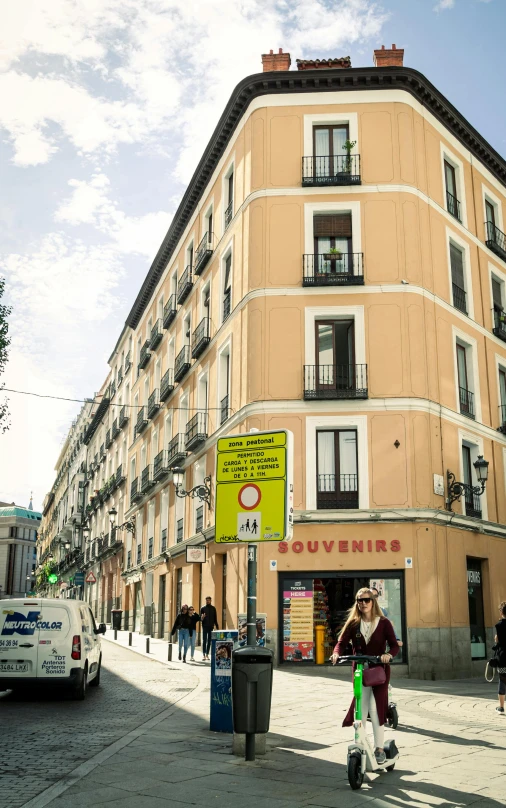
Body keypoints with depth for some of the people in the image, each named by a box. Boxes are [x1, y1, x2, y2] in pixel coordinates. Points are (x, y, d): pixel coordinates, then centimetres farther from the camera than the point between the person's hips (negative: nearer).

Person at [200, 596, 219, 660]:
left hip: (211, 627, 3)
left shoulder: (213, 608, 10)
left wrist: (217, 626, 9)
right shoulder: (203, 608, 3)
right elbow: (200, 618, 1)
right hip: (205, 627, -3)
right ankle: (203, 654, -4)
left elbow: (215, 618, 13)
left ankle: (207, 654, 10)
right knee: (204, 641, -5)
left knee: (209, 641, 5)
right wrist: (202, 618, -22)